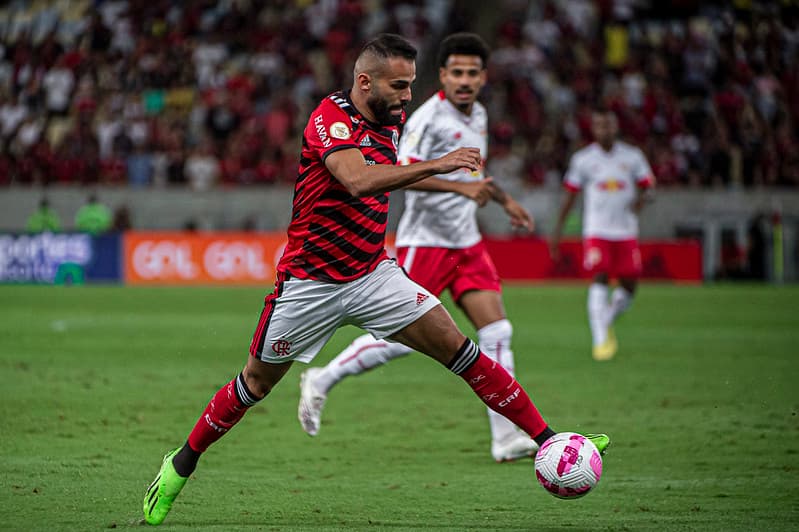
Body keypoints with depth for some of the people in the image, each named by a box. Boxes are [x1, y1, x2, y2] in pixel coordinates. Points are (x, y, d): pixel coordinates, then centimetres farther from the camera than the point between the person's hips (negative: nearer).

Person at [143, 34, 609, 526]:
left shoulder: (391, 120, 4)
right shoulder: (330, 118, -19)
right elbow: (356, 178, -40)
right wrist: (434, 166, -44)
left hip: (373, 274, 5)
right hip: (310, 282, -5)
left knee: (457, 347, -8)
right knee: (258, 381, 8)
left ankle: (546, 439, -10)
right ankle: (183, 463, 28)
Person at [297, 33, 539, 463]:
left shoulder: (478, 116, 13)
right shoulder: (429, 117, -15)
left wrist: (504, 200, 34)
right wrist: (460, 186, -32)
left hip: (465, 242, 8)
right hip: (425, 242, -8)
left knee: (497, 332, -3)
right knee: (399, 338, -9)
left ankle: (506, 438, -3)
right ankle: (321, 381, 12)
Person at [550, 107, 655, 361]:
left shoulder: (632, 156, 6)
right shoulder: (582, 159, 3)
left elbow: (647, 185, 10)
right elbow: (570, 195, 9)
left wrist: (641, 199, -15)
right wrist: (557, 230, 8)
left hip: (626, 232, 2)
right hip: (596, 232, -2)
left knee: (628, 286, 4)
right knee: (599, 278, -19)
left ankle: (606, 322, 32)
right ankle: (600, 339, -20)